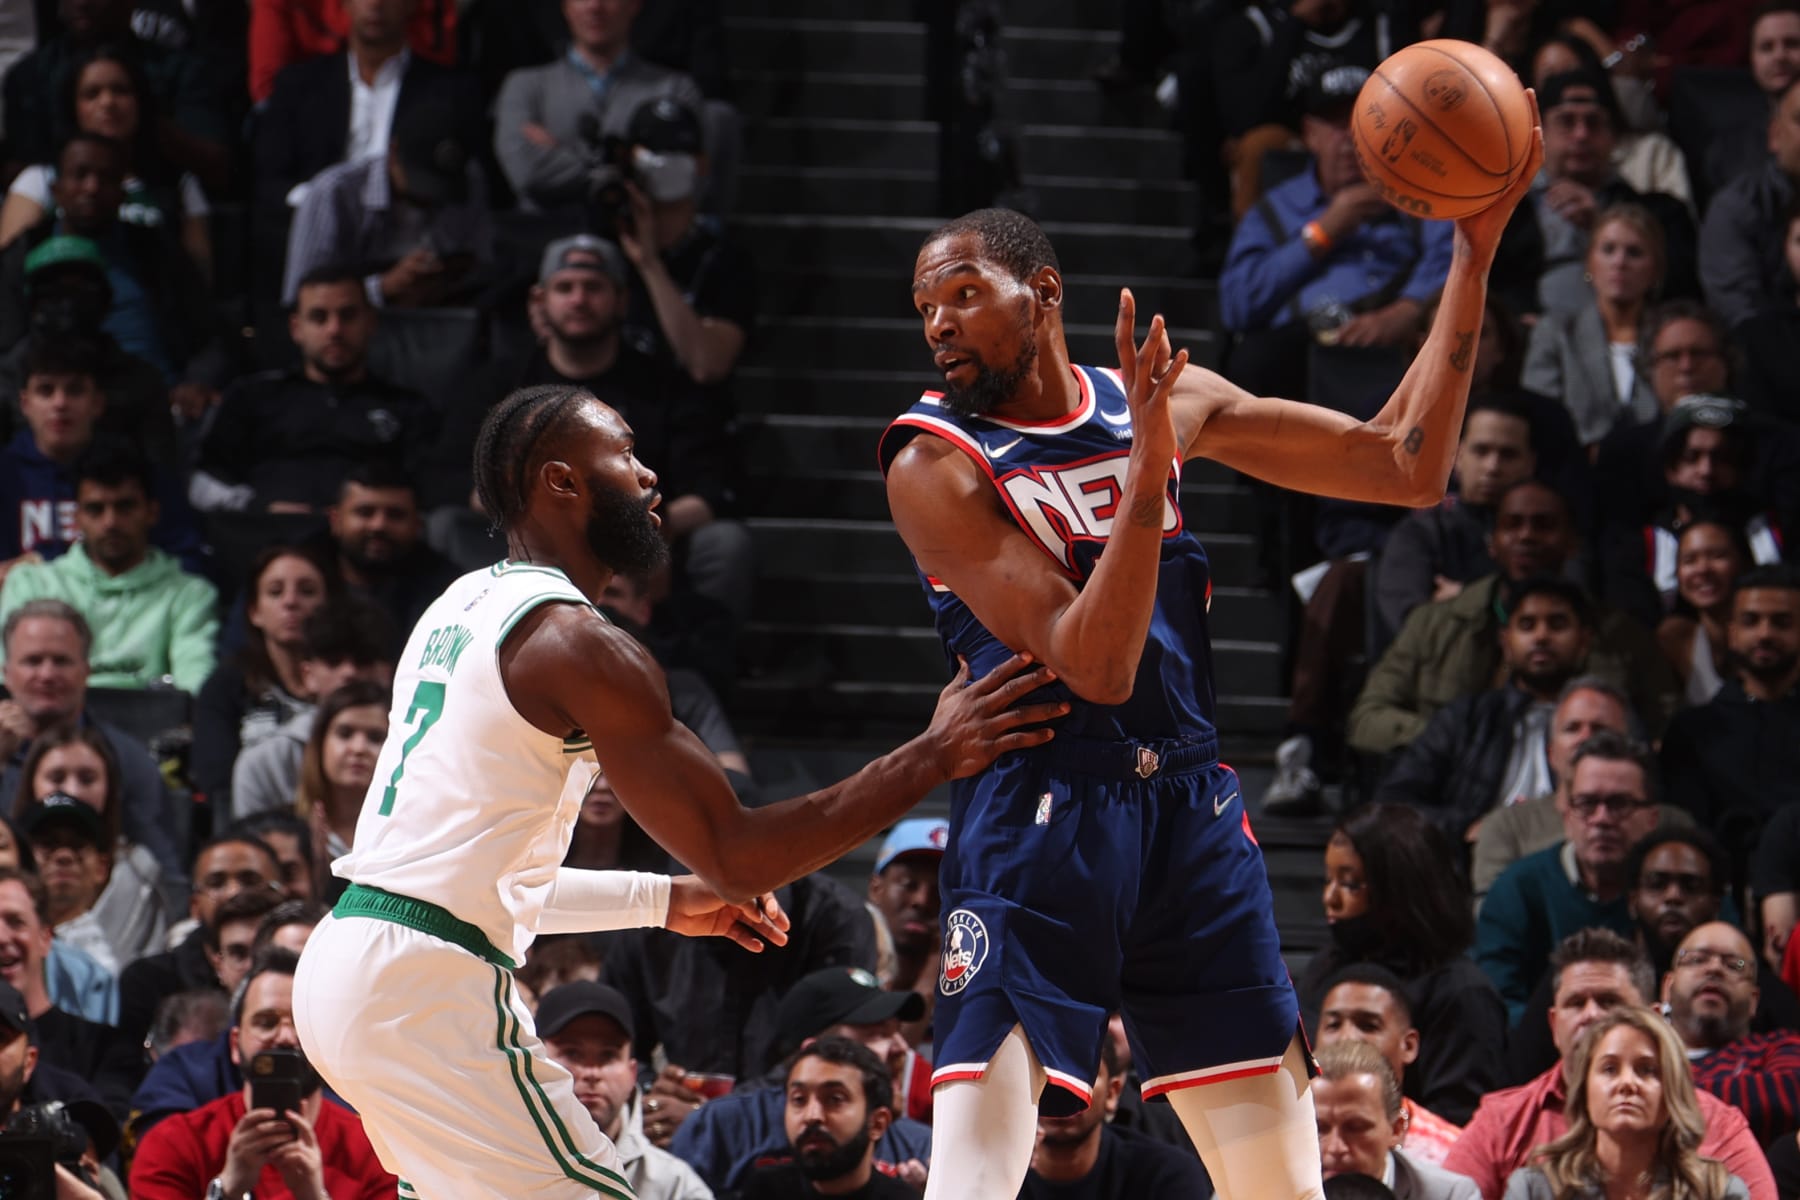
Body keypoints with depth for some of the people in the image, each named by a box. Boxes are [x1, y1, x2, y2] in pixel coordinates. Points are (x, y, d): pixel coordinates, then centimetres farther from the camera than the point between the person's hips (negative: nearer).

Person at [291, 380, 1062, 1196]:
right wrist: (935, 756, -11)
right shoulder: (577, 644, -12)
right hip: (430, 988, -10)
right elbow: (737, 857, -14)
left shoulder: (459, 611, 17)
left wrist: (665, 902, 26)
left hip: (348, 956, 10)